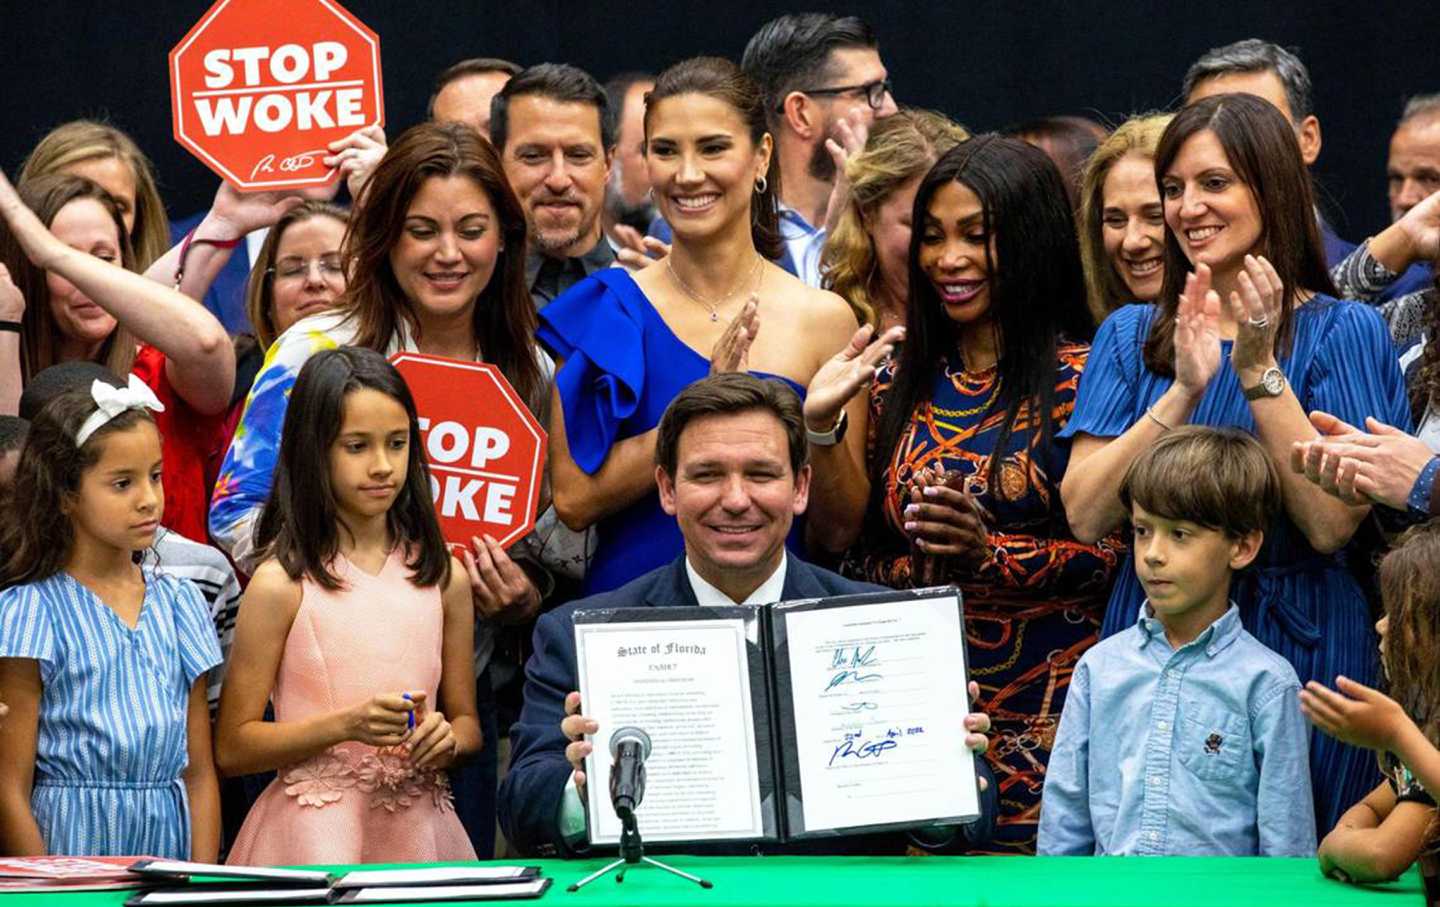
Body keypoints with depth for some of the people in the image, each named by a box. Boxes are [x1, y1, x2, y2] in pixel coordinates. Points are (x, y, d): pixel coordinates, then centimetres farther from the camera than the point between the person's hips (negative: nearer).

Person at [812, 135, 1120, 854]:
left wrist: (990, 552, -18)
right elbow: (857, 549, 12)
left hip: (1045, 714, -4)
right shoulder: (901, 378, 11)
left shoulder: (1077, 377, -4)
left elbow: (1118, 552, -9)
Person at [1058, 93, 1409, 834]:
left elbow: (1332, 524, -13)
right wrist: (1184, 391, -15)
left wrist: (1259, 369, -17)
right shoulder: (1130, 336, 8)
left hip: (1299, 641, -3)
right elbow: (1085, 515, -5)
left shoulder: (1341, 333, -2)